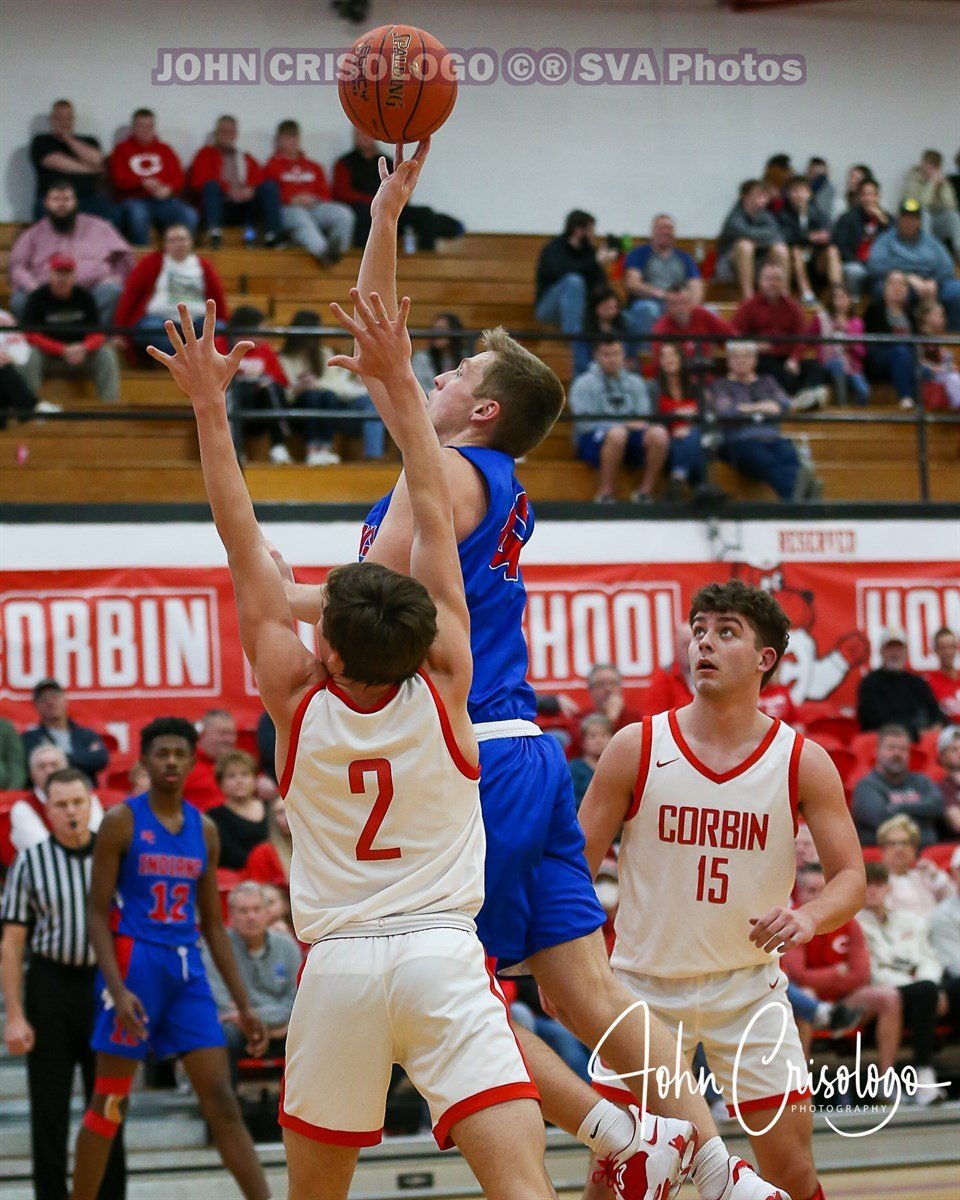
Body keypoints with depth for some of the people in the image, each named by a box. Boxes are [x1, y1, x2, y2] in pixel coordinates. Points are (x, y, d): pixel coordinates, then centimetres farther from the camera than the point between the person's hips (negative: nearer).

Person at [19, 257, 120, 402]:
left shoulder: (84, 296, 0)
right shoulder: (37, 298, -8)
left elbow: (98, 334, -2)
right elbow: (32, 336, -14)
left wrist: (84, 348, -26)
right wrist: (63, 350, -27)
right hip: (48, 355, -2)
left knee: (107, 354, -22)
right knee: (31, 354, -33)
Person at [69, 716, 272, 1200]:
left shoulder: (204, 830, 11)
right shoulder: (121, 821, -5)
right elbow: (97, 913, -7)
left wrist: (244, 1004, 11)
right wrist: (118, 989, -20)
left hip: (187, 969, 5)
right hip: (135, 963, -5)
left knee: (221, 1100, 0)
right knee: (109, 1103, 0)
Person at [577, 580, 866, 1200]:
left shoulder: (804, 763, -7)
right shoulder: (637, 748, -8)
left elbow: (851, 877, -7)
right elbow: (578, 864, -2)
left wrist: (809, 917, -28)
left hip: (749, 986, 0)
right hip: (645, 983, 0)